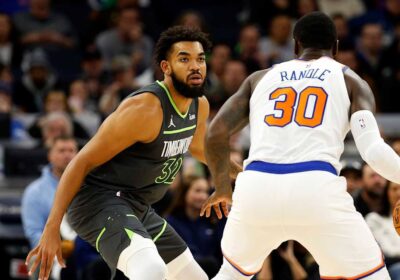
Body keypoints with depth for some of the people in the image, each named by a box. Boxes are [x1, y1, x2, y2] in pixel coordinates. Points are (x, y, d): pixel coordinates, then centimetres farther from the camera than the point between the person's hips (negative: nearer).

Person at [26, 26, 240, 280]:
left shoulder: (200, 106, 4)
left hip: (138, 209, 10)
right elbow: (82, 162, -19)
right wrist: (52, 228, -22)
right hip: (100, 200, -10)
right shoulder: (144, 108, -22)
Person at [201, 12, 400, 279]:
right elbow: (373, 150, 0)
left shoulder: (260, 78, 25)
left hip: (257, 188, 3)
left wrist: (222, 186, 30)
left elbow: (216, 133, 16)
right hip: (316, 188, -3)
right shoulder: (351, 81, 17)